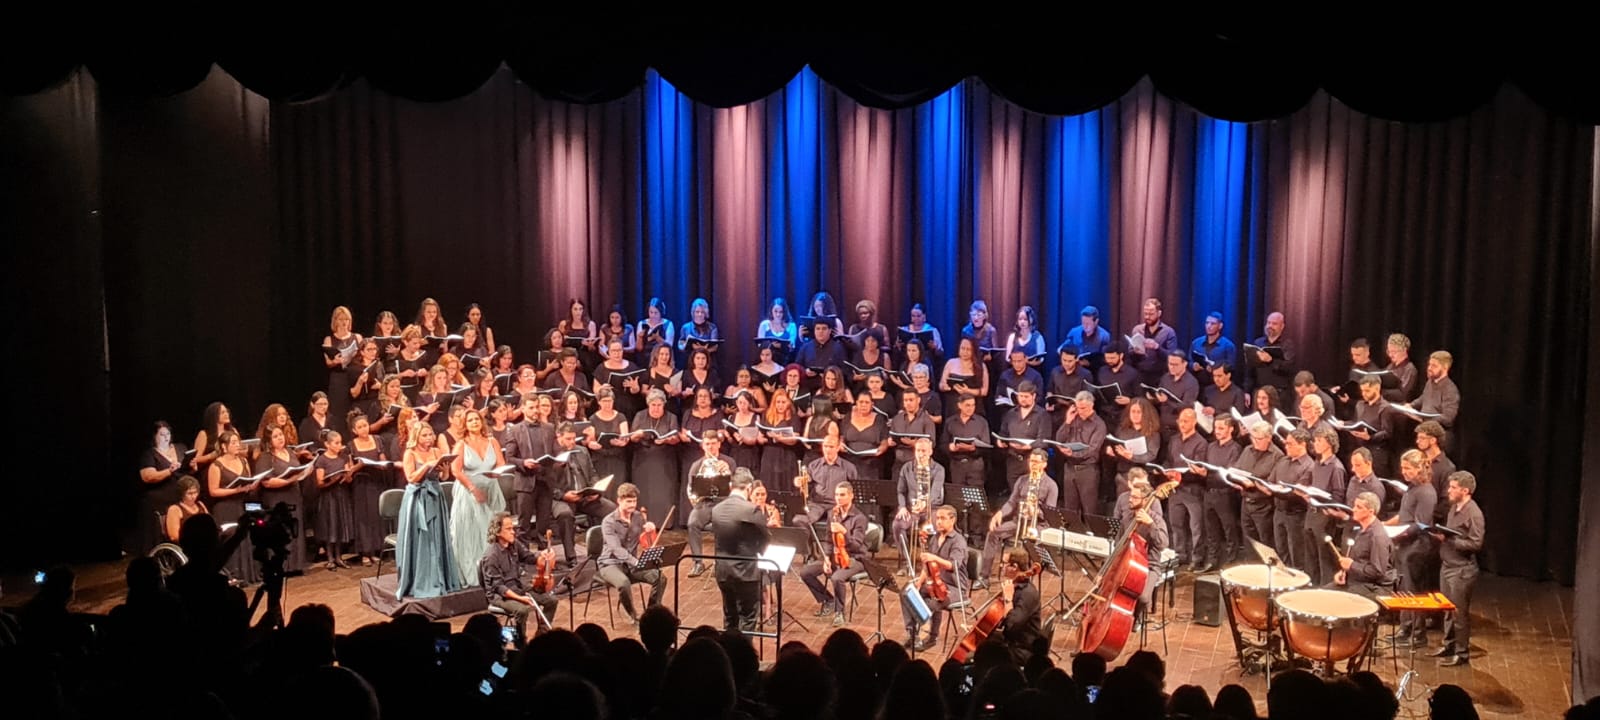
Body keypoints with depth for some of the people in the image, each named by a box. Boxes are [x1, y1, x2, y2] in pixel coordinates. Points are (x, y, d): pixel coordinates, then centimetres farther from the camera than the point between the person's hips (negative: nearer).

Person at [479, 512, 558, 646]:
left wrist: (542, 555, -12)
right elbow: (498, 587, -24)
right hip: (499, 594, -8)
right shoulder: (491, 556, -24)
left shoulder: (514, 544, -1)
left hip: (518, 586, 8)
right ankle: (520, 644, -12)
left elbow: (529, 558, 12)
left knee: (551, 600, -1)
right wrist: (519, 598, -32)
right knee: (522, 609, -35)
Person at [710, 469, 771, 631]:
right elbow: (766, 540, -6)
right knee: (747, 621, 6)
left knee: (729, 620, 18)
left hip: (722, 572, 6)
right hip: (745, 572, -6)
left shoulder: (716, 510, 1)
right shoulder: (752, 510, -17)